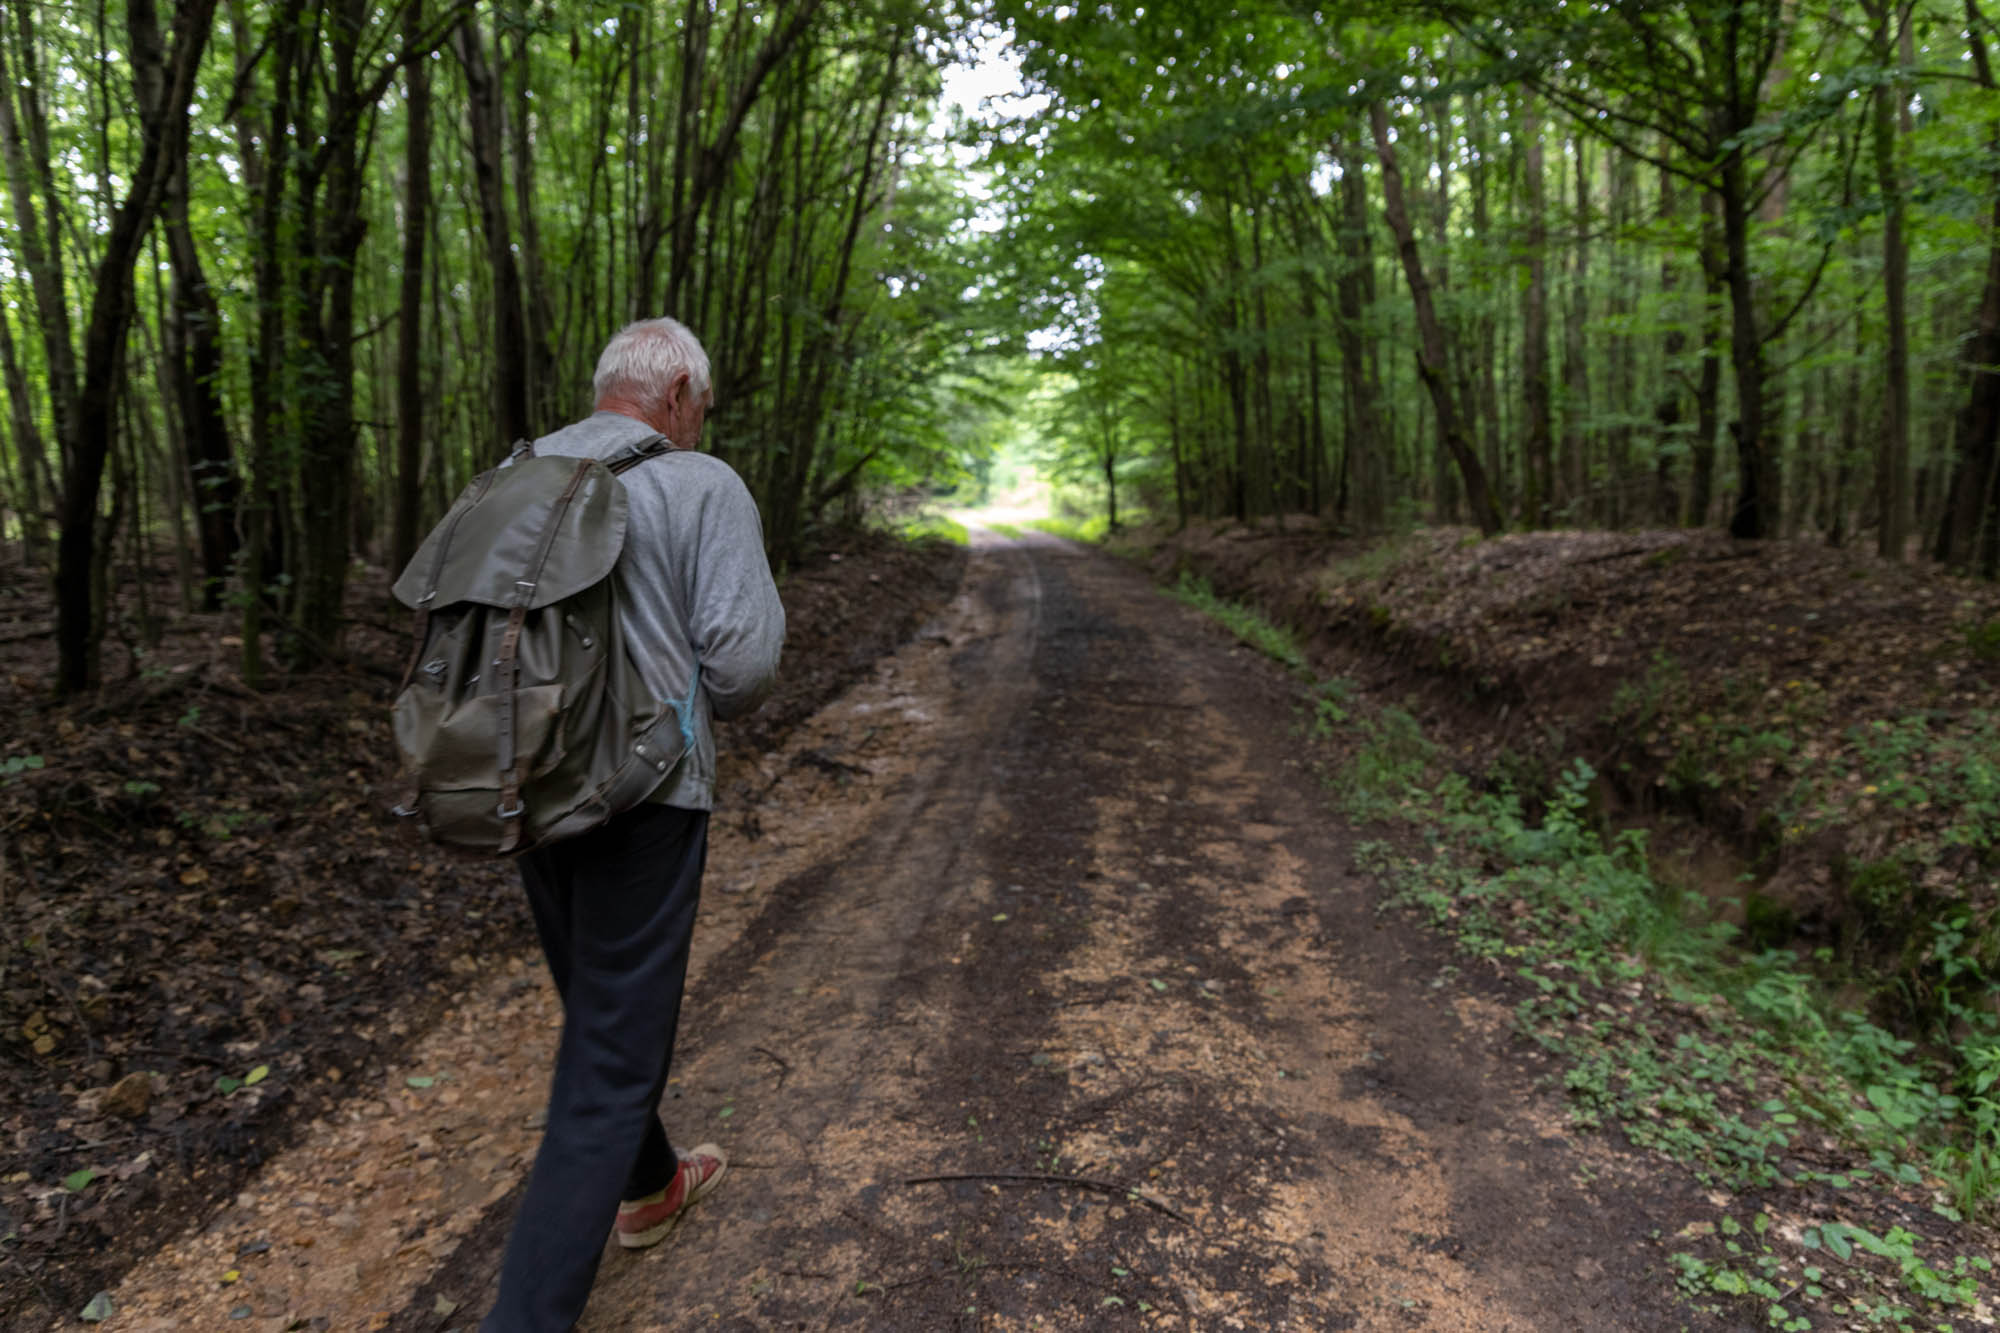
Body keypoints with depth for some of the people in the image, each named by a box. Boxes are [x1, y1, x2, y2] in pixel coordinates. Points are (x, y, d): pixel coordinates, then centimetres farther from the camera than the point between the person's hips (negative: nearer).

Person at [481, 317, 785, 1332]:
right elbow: (741, 662, -15)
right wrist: (719, 699, 8)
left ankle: (647, 1188, 45)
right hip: (641, 799, -7)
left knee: (599, 1008, 24)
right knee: (610, 1060, 1)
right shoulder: (704, 488, -9)